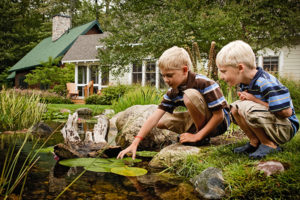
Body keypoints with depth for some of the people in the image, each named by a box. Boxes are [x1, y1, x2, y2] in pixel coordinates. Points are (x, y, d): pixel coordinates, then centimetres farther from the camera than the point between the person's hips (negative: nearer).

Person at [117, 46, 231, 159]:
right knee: (161, 121, -4)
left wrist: (197, 136, -26)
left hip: (219, 123, -7)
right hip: (198, 121, 7)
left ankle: (203, 138, -15)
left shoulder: (204, 83, -25)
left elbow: (219, 115, -24)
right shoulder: (173, 92, -7)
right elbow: (154, 118, -14)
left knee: (190, 95, -31)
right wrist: (135, 143, -23)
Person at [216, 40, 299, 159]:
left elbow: (286, 112, -27)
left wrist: (254, 99, -20)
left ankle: (269, 145, -12)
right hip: (270, 125, 9)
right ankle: (255, 142, -1)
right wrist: (244, 98, -11)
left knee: (247, 108, -30)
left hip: (286, 129, -9)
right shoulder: (245, 83, 1)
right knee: (234, 108, -3)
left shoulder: (266, 84, -27)